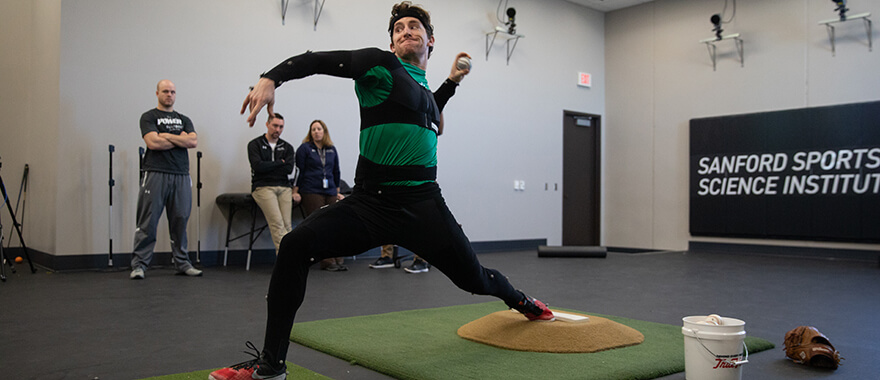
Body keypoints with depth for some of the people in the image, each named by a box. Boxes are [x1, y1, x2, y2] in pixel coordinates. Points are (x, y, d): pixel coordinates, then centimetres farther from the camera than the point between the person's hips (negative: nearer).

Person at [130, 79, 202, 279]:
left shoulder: (184, 120, 19)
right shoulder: (149, 117, 6)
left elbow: (194, 141, 2)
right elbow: (153, 142, -10)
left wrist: (166, 136, -5)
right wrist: (180, 139, 0)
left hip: (181, 175, 4)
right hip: (156, 174, -4)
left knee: (180, 221, 6)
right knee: (148, 222, -4)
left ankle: (182, 263, 14)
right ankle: (138, 265, 2)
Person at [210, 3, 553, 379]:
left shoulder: (424, 88, 18)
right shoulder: (382, 65, 1)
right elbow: (318, 60, -10)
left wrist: (451, 82, 33)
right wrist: (271, 78, -26)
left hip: (422, 204, 4)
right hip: (369, 203, -3)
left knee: (474, 278, 4)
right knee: (295, 245, -23)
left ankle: (520, 300, 43)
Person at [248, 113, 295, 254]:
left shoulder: (287, 147, 19)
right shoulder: (255, 144, 9)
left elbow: (289, 169, 2)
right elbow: (258, 166, -8)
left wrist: (268, 167, -2)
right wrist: (280, 162, 0)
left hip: (284, 188, 4)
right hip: (263, 187, -3)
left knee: (286, 225, -11)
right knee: (277, 222, -21)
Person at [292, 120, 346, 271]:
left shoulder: (332, 150, 15)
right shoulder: (304, 148, 3)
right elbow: (299, 171, 0)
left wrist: (337, 192, 21)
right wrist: (295, 192, -5)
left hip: (330, 193, 4)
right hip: (311, 192, -4)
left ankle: (338, 260, 4)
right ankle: (327, 262, -4)